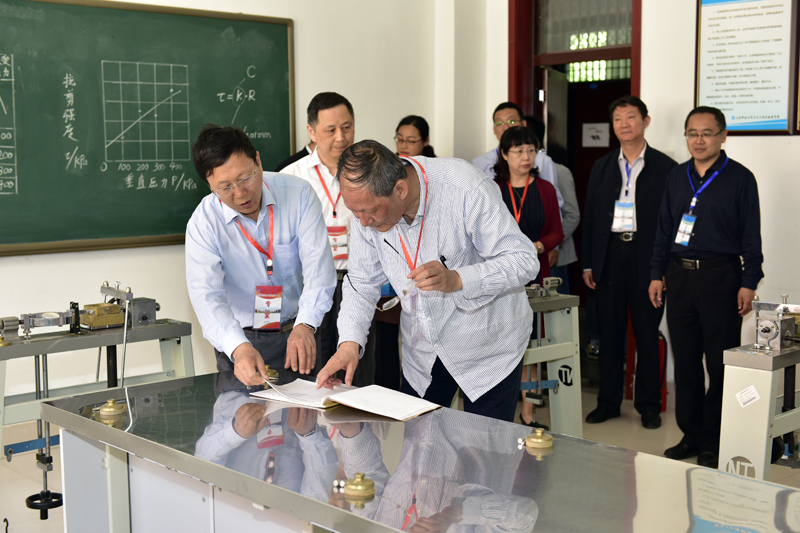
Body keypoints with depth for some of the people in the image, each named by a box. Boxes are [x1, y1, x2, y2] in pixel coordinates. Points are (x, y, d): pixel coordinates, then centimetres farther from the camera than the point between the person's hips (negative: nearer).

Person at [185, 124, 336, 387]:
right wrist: (239, 348, -39)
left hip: (298, 335, 0)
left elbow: (318, 266, -14)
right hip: (240, 339, 0)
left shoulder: (298, 193, -8)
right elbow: (206, 295, -21)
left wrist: (305, 326, -31)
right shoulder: (203, 223, -10)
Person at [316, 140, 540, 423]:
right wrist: (350, 342, -18)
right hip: (422, 353, 4)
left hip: (487, 349, -4)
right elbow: (362, 284, -2)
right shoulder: (368, 203, -12)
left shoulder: (465, 188, -28)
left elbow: (524, 260, -25)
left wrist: (456, 280, -39)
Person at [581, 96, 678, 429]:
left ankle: (648, 405, 16)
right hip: (610, 256, 3)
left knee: (647, 336, 4)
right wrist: (588, 264, 6)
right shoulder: (602, 167, 11)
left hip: (646, 259, -3)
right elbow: (590, 216, 11)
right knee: (610, 335, 10)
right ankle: (608, 402, 20)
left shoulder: (665, 167, 0)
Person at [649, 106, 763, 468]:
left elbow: (751, 236, -2)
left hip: (720, 276, -4)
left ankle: (714, 443, 10)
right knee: (685, 361, 9)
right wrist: (657, 274, 10)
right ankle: (691, 434, 20)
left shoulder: (740, 179, -2)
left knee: (720, 364, 0)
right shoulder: (677, 177, 12)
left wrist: (749, 283, -7)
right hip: (680, 276, 5)